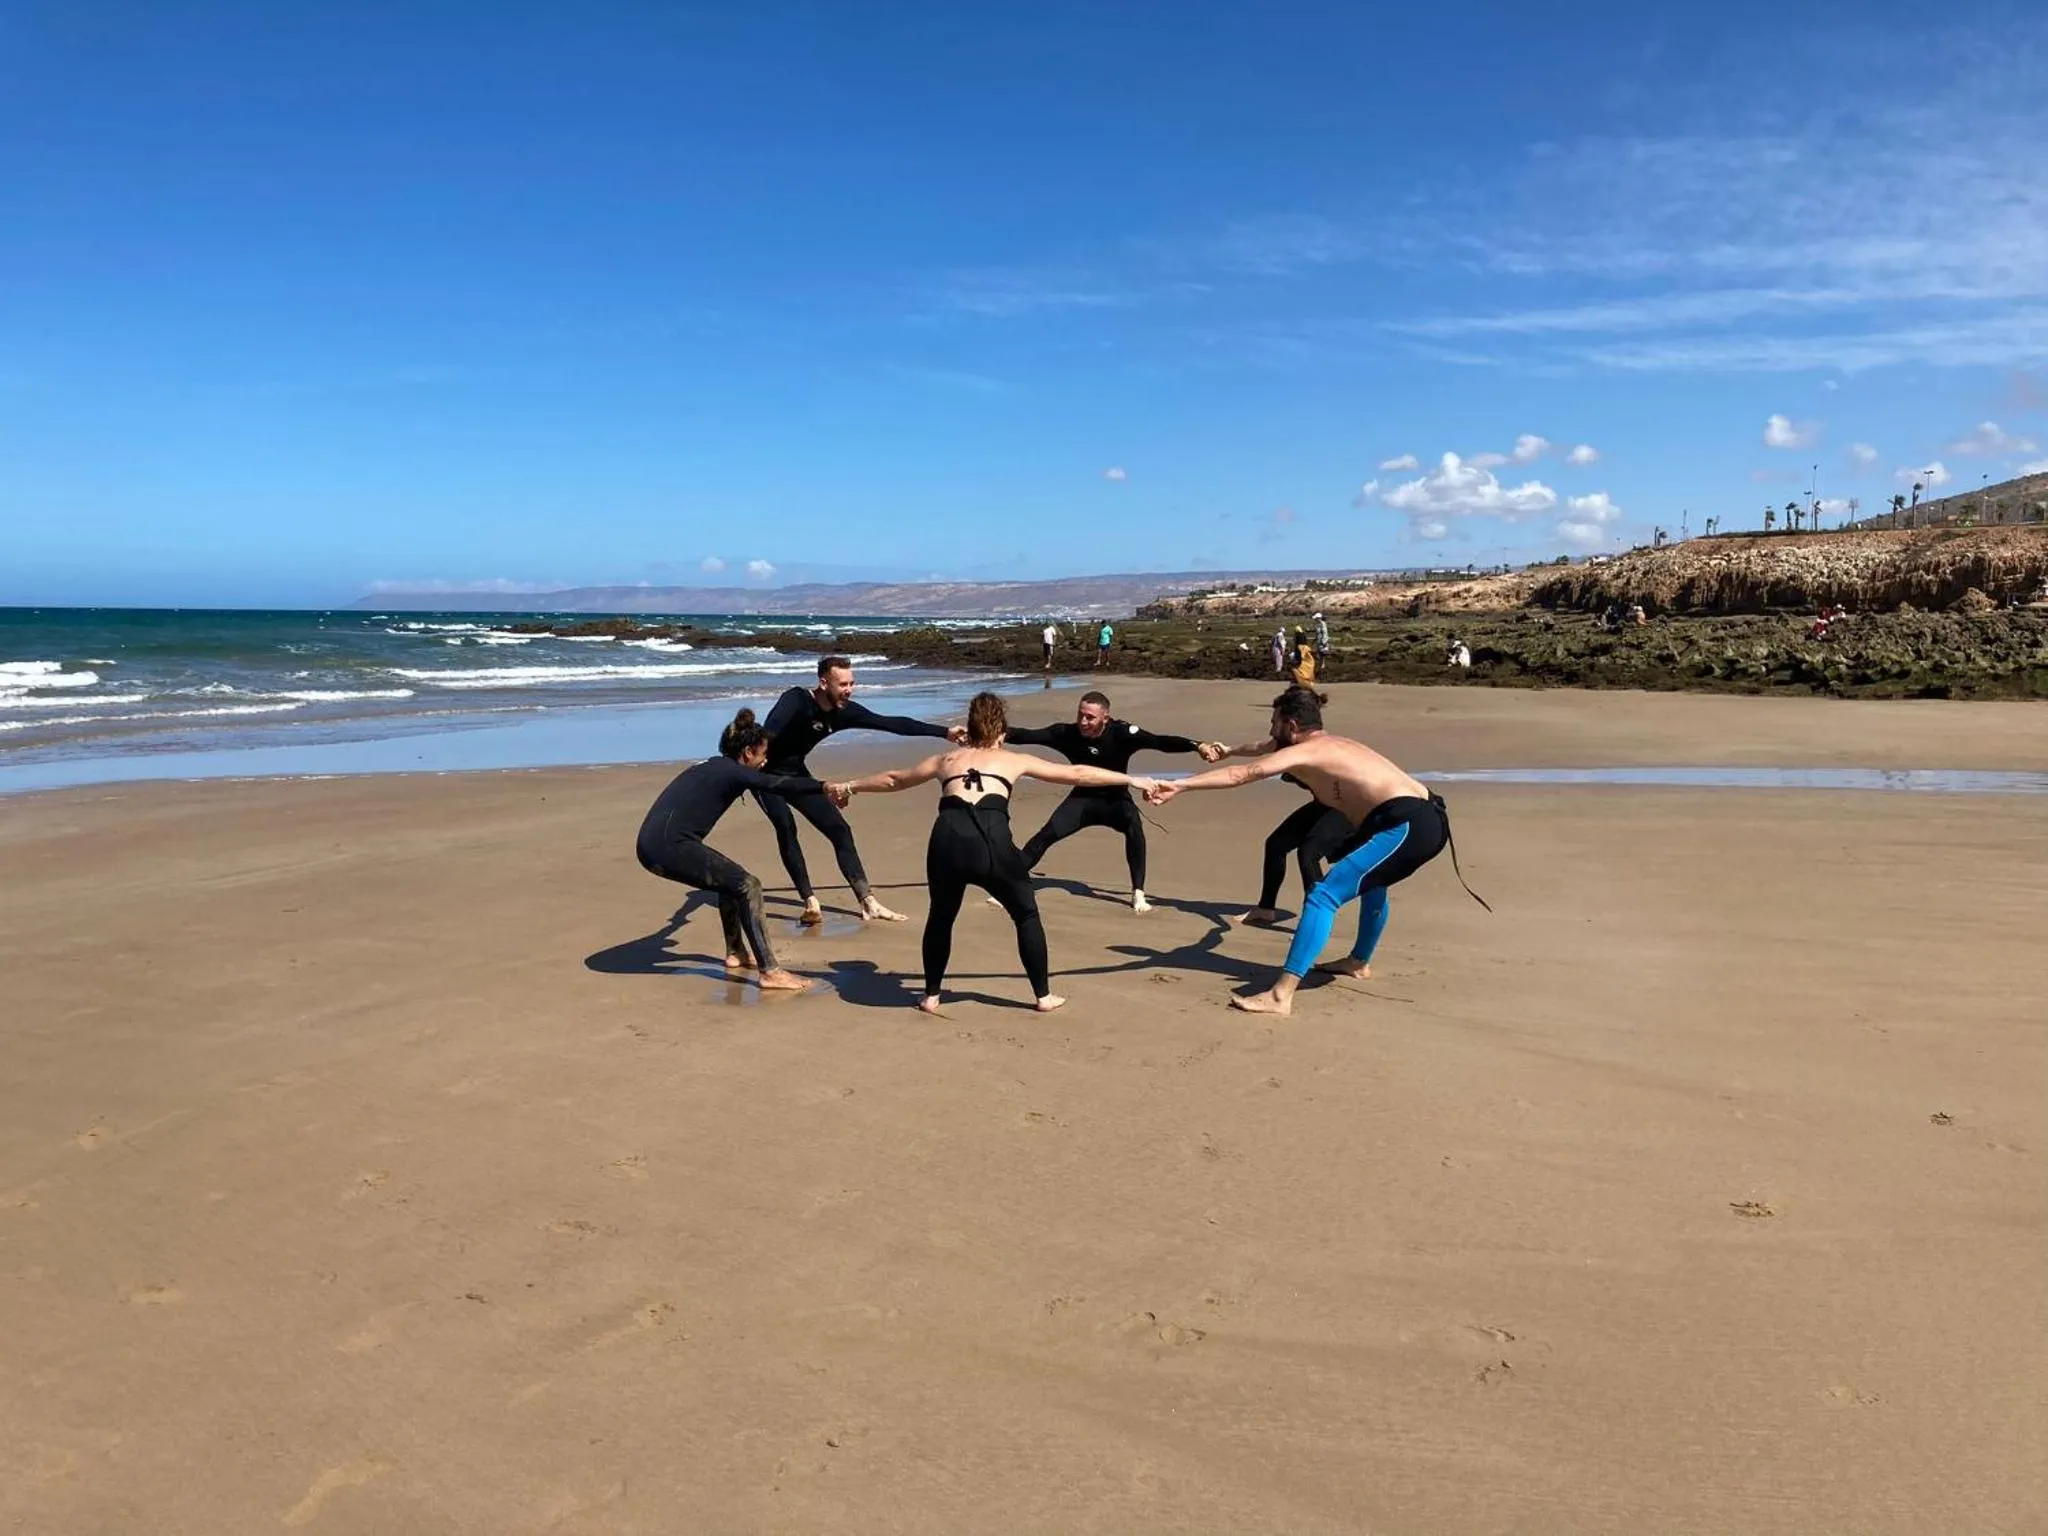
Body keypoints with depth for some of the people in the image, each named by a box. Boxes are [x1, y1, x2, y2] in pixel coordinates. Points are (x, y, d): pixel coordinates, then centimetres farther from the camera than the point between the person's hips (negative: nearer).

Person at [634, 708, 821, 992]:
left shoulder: (712, 767, 21)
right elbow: (781, 785, -11)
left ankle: (736, 952, 33)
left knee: (730, 879, 23)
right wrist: (825, 787, -8)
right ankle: (769, 972, -12)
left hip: (651, 846, 10)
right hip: (669, 847, -10)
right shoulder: (733, 772, -5)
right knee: (747, 886, -8)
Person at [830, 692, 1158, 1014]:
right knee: (1027, 914, 20)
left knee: (941, 916, 27)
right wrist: (1132, 781, 37)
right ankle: (1044, 996, 23)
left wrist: (849, 787, 58)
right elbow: (1077, 774, 29)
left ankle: (931, 996, 29)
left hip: (948, 840, 2)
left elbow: (893, 779, 43)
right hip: (991, 841, -2)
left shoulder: (946, 759, 30)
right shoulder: (1014, 760, 25)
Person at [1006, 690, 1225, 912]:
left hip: (1116, 800, -2)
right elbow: (1027, 735, -19)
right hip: (1083, 799, 2)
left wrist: (1198, 746, -50)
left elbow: (1159, 742, -36)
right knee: (1046, 835, -12)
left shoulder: (1121, 733, -26)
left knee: (1134, 826, -32)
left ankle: (1138, 893, -22)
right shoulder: (1067, 733, -18)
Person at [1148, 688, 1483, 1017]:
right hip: (1426, 820, 10)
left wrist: (1178, 786, -15)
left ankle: (1281, 995, -25)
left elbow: (1242, 775, -13)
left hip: (1407, 825, -10)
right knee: (1370, 876, 37)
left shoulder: (1305, 752, -2)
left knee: (1325, 895, -16)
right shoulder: (1335, 744, 26)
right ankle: (1360, 961, 54)